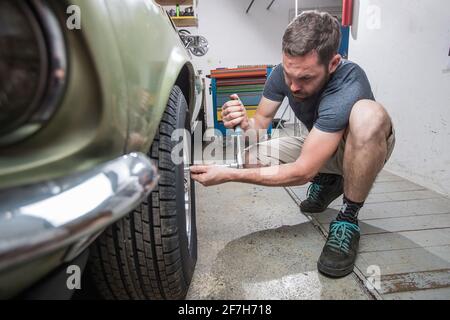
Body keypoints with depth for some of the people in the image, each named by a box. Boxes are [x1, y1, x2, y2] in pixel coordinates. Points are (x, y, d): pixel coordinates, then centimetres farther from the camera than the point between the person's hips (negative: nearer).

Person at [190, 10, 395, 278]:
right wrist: (244, 123, -34)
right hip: (317, 148, 6)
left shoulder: (348, 86, -37)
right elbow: (261, 123, -9)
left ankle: (348, 219, -21)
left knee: (367, 114, -40)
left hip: (366, 146, -5)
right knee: (249, 156, -16)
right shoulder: (285, 73, -18)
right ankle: (326, 182, 6)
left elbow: (302, 171, -37)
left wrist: (227, 175, -38)